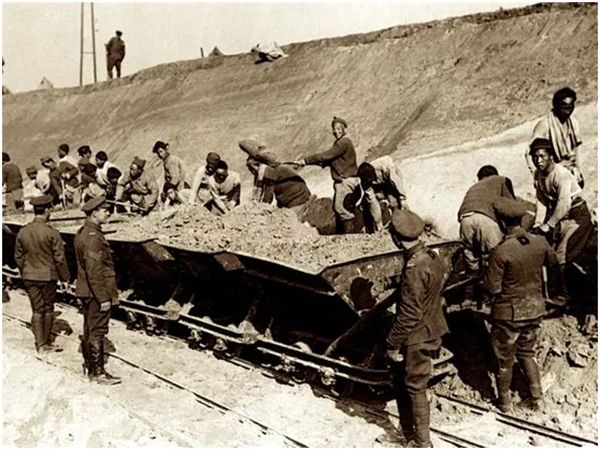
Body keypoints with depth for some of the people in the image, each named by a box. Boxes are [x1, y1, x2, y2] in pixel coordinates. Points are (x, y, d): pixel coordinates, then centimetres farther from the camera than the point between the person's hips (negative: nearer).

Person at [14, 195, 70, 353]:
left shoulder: (22, 232, -1)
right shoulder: (51, 233, -16)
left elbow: (18, 257, 7)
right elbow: (59, 258, -13)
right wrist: (65, 278, -2)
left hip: (29, 277, 4)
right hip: (48, 276, -4)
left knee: (36, 310, 11)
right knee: (48, 308, 13)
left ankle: (40, 345, 14)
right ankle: (47, 342, 23)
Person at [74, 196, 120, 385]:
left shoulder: (82, 233, 10)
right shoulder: (93, 237, -22)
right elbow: (94, 272, -25)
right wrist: (104, 298, -21)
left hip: (86, 291, 10)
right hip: (97, 293, -10)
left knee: (89, 329, 20)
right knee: (97, 332, -2)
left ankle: (89, 363, 33)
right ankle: (97, 372, 7)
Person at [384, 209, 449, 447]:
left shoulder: (414, 269, -27)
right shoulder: (431, 256, 1)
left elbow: (409, 314, -24)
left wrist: (393, 343, -14)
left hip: (417, 337, -9)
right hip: (431, 328, 9)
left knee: (415, 388, 6)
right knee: (404, 384, 21)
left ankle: (422, 442, 20)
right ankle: (409, 432, 36)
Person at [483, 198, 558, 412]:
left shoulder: (501, 252, -27)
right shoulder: (539, 242, -10)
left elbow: (492, 288, -21)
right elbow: (552, 261, 13)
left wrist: (487, 276, -2)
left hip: (509, 312, -5)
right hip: (535, 308, 5)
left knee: (504, 358, 16)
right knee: (527, 352, 27)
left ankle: (504, 401, 33)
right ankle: (536, 397, 32)